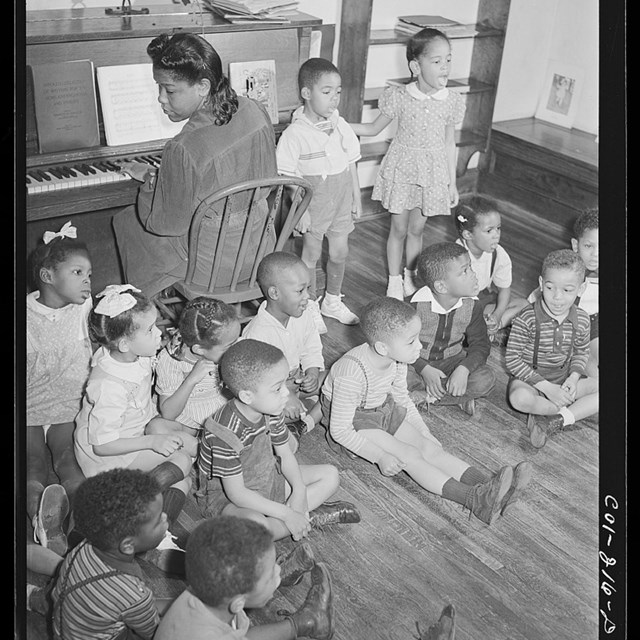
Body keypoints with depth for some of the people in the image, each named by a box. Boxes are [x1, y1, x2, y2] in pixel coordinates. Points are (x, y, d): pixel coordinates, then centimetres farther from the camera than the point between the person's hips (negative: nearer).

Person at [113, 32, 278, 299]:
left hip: (213, 265, -7)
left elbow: (167, 224, -20)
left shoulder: (183, 150, -32)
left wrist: (149, 179, -2)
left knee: (125, 221, 18)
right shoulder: (255, 113, -11)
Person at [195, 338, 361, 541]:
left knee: (330, 475, 5)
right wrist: (286, 514, -26)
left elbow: (284, 452, 5)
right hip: (224, 495, -8)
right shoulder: (227, 433, -33)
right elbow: (236, 493, -28)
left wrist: (299, 491, -11)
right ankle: (309, 518, -15)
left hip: (266, 479, 8)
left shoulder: (270, 410, -11)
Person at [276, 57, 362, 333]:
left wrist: (357, 198, 10)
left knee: (340, 251, 14)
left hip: (341, 199, 5)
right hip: (313, 203, -5)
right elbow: (289, 177, -15)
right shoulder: (295, 134, -18)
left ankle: (332, 300, 36)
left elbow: (351, 163, 8)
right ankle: (310, 305, 29)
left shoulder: (341, 126, -1)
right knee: (312, 254, 10)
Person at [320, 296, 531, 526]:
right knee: (409, 455, -23)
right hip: (354, 420, -7)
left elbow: (401, 397, 9)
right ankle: (474, 499, -34)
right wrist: (380, 456, -28)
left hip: (385, 408, 7)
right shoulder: (352, 373, -36)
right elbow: (340, 430, -28)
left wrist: (424, 431, 2)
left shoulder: (397, 359, -12)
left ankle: (487, 484, -26)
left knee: (430, 447, -12)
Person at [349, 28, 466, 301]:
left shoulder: (451, 101, -6)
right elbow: (374, 128, 0)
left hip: (432, 172, 2)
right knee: (399, 229, 9)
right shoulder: (399, 97, -13)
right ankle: (394, 280, 26)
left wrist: (452, 182, 6)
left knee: (417, 229, 14)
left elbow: (449, 142, 3)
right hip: (402, 169, -1)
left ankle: (409, 276, 35)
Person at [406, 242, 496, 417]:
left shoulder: (472, 305, -11)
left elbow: (480, 344, -6)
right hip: (419, 362, -3)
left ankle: (424, 396, -19)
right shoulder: (418, 305, -23)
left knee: (486, 379, -23)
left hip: (452, 360, 3)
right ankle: (459, 396, -17)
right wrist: (425, 370, -28)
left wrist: (463, 369, -26)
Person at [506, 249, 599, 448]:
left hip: (564, 378, 5)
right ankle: (570, 413, -17)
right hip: (530, 379, -5)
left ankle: (555, 421, -21)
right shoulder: (527, 319, -21)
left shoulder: (582, 320, -6)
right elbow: (512, 359, -17)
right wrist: (546, 387, -22)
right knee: (519, 398, -37)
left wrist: (574, 377, -11)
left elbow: (581, 352, 11)